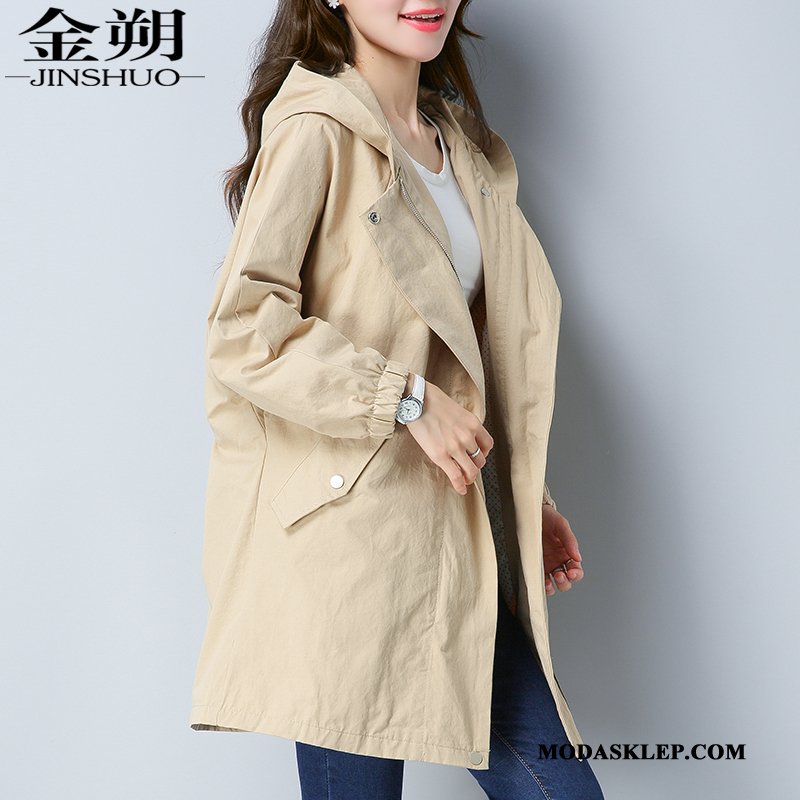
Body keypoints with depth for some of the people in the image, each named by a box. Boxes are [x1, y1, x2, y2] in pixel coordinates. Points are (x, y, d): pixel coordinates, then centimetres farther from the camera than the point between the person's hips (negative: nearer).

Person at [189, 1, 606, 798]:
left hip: (452, 527, 8)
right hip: (349, 520, -7)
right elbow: (242, 328, -15)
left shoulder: (461, 142, 18)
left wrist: (527, 499, 19)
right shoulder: (318, 131, -7)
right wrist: (406, 400, -15)